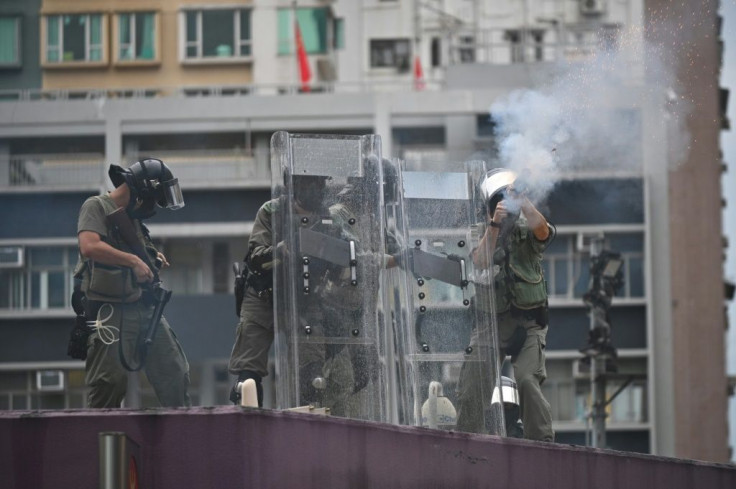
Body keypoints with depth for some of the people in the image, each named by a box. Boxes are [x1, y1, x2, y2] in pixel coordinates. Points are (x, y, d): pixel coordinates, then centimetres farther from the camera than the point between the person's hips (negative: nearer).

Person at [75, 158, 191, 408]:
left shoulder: (132, 217, 20)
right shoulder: (97, 207, -5)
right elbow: (89, 246, -23)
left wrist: (152, 257, 10)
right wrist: (133, 260, -19)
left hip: (145, 310, 8)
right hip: (111, 311, -8)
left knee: (175, 375, 7)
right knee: (111, 385, -10)